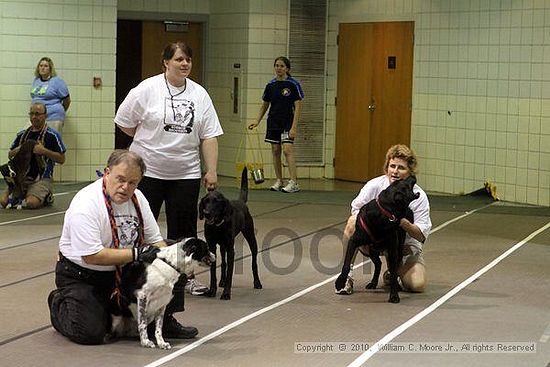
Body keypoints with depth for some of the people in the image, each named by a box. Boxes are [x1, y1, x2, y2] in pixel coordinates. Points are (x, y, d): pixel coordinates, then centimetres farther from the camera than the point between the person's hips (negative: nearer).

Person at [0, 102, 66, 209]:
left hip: (41, 179, -5)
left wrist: (44, 151, -16)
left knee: (31, 203, -28)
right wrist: (16, 151, -1)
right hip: (21, 177, 5)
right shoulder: (22, 134, 14)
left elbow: (61, 159, -4)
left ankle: (46, 197, 6)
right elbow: (10, 155, 22)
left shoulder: (52, 135, -2)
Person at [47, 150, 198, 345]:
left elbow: (155, 241, 5)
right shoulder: (86, 204, -24)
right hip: (80, 276, -6)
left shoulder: (137, 198, -1)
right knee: (91, 333, -22)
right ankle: (59, 304, 10)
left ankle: (164, 322, 8)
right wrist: (136, 254, -27)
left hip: (122, 270, 7)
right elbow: (91, 255, -29)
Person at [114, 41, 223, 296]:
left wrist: (211, 171, -3)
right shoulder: (147, 89, -7)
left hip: (186, 173, 3)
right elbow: (124, 122, -1)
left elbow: (209, 137, 3)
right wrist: (151, 141, 5)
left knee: (184, 228, 5)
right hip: (148, 170, -3)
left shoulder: (199, 94, 4)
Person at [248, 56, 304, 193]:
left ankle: (294, 183, -17)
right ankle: (279, 181, 14)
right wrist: (257, 121, 7)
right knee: (275, 151, 6)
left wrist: (294, 127, -15)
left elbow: (298, 106, -8)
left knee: (287, 150, -15)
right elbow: (265, 105, 17)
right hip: (273, 121, 5)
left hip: (287, 121, -5)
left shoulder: (293, 84, -7)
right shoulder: (270, 85, 6)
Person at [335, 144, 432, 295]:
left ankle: (395, 271, 18)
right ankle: (347, 274, -18)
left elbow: (422, 236, -17)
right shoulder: (374, 185, -13)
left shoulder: (419, 196, -15)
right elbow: (355, 208, -5)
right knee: (353, 222, -30)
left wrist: (404, 223, -37)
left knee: (417, 285, -20)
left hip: (404, 244, 0)